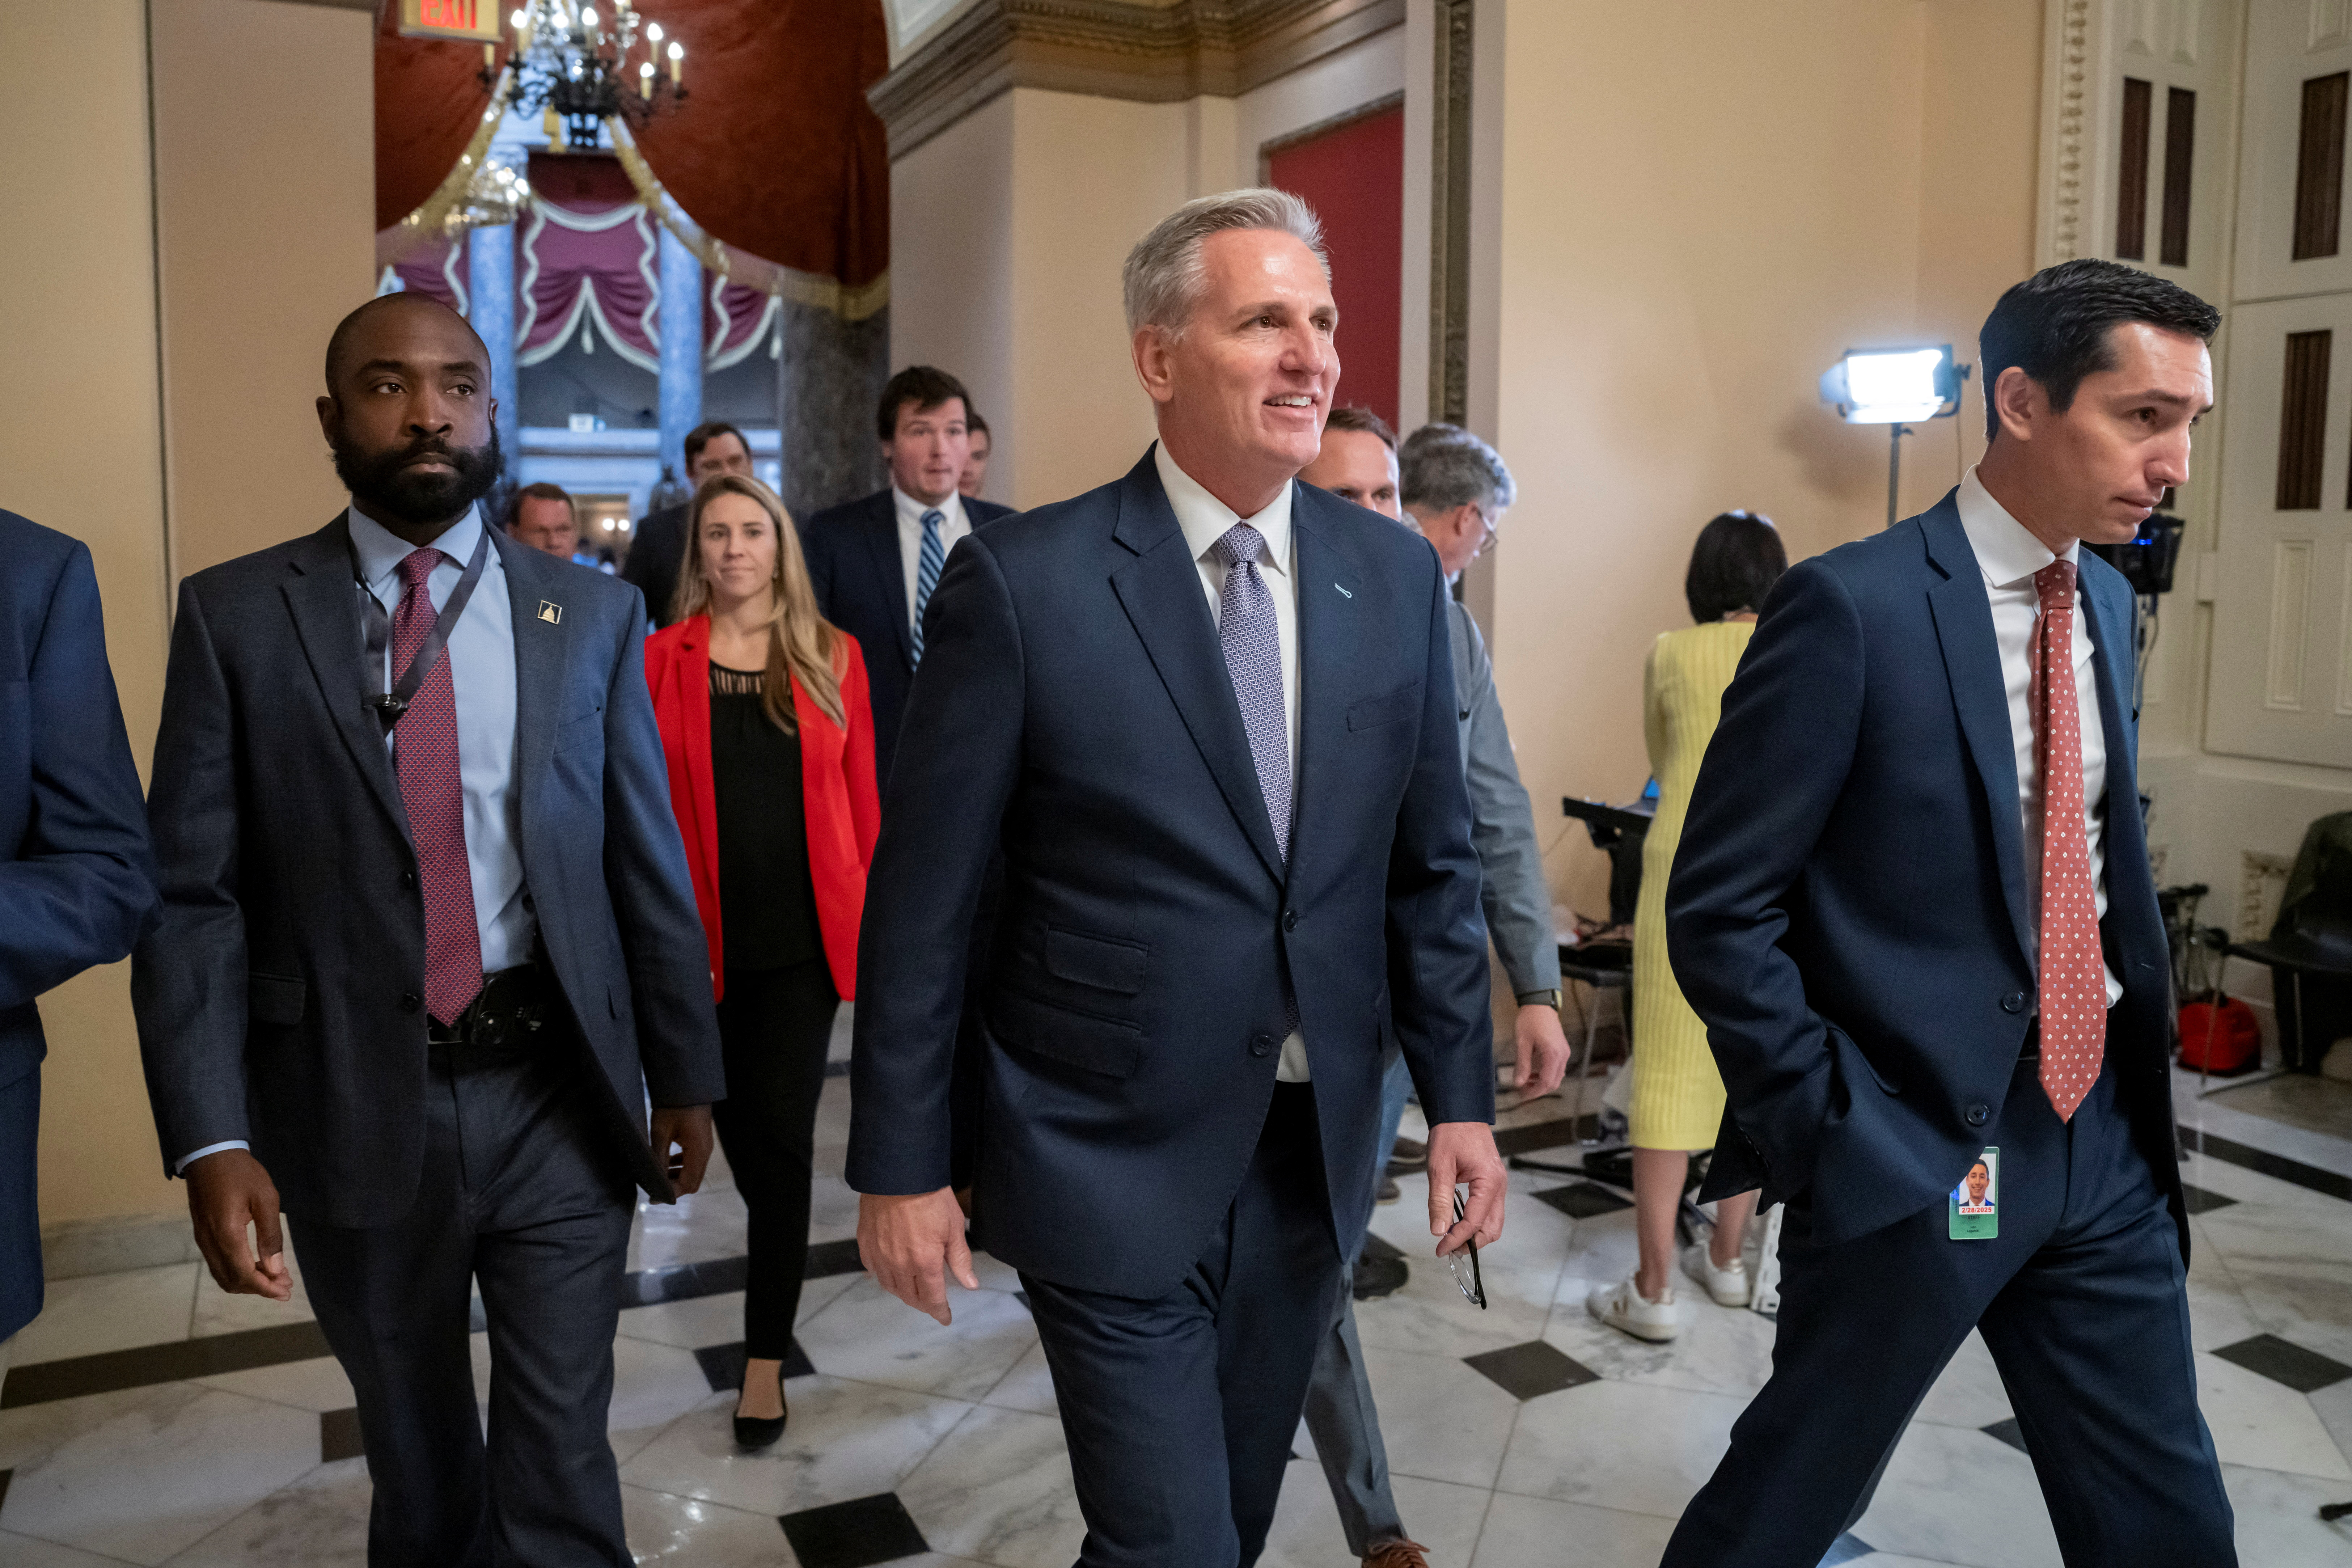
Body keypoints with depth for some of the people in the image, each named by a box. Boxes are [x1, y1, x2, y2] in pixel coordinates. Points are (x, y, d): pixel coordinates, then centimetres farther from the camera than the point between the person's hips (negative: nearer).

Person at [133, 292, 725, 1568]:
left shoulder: (594, 613, 2)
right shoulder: (236, 614, -1)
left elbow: (649, 864, 3)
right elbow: (190, 893, -5)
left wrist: (686, 1076, 5)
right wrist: (212, 1138, -12)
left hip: (560, 1095, 0)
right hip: (353, 1106, 0)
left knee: (560, 1459, 8)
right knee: (414, 1456, 20)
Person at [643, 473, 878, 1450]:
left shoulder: (832, 656, 1)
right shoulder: (662, 660, 0)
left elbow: (862, 795, 2)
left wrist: (872, 915, -2)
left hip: (805, 930, -1)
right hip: (708, 930, 1)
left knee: (781, 1130, -2)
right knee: (738, 1119, 16)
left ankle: (766, 1357, 7)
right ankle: (781, 1243, 47)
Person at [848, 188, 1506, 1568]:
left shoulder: (1397, 576, 0)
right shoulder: (1023, 580, -13)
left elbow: (1432, 865, 7)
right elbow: (923, 899, -9)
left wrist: (1461, 1095, 4)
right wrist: (900, 1165, -6)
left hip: (1315, 1149, 5)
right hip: (1115, 1162, -4)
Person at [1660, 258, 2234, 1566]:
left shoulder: (2108, 600, 8)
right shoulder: (1854, 609, -16)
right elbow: (1718, 911, -16)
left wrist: (2140, 1060, 7)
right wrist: (1832, 1132, -15)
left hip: (2103, 1136, 7)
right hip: (1918, 1149, -7)